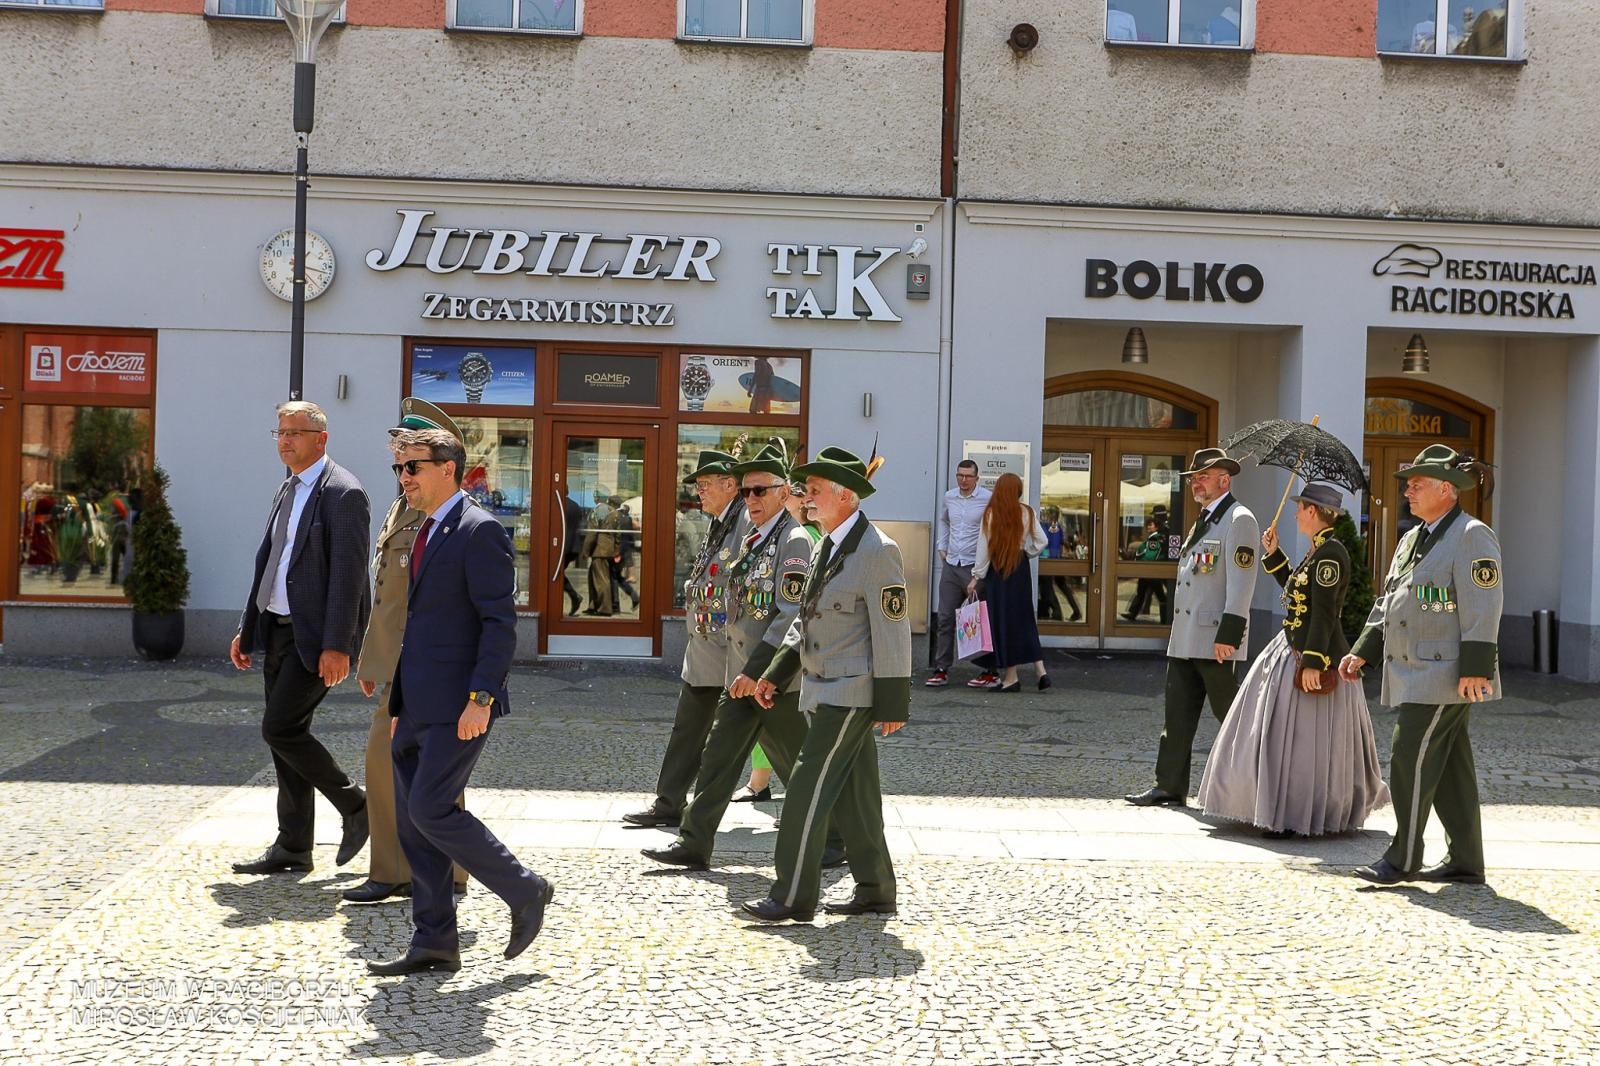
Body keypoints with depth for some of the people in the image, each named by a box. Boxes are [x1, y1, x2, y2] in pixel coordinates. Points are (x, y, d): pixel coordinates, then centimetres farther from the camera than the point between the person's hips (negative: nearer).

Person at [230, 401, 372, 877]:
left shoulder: (343, 493, -13)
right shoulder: (288, 489, 15)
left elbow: (348, 574, -19)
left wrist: (337, 646, -23)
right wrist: (248, 627, 18)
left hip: (316, 635, -9)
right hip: (279, 629, 9)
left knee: (280, 729, -12)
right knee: (284, 735, 10)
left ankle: (355, 806, 7)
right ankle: (293, 848, 17)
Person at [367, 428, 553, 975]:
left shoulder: (478, 530, -11)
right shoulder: (427, 533, 18)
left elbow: (500, 621, -17)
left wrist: (481, 698, -23)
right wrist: (399, 705, 20)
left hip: (458, 703, -10)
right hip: (420, 705, 10)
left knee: (430, 810, -11)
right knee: (410, 817, 8)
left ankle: (524, 890, 6)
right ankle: (434, 941, 16)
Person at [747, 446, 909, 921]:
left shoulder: (877, 551, -16)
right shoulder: (825, 546, 13)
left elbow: (892, 632, -17)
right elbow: (806, 618, 20)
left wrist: (892, 705, -17)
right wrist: (775, 673, 13)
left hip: (850, 693, -9)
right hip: (826, 689, 9)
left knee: (809, 788, -8)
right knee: (851, 795, 13)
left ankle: (794, 897, -2)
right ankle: (875, 891, 22)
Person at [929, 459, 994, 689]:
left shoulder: (988, 500, -9)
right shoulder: (949, 497, 8)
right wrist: (941, 547, 18)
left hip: (976, 566, -5)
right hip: (951, 565, 5)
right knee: (945, 618, 6)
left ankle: (988, 671, 6)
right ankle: (941, 669, 11)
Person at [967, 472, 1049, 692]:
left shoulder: (991, 514, -9)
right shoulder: (1027, 513, -1)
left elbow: (984, 547, -7)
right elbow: (1041, 542, 0)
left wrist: (976, 577, -2)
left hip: (997, 570, -3)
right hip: (1020, 568, 3)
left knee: (1003, 620, 3)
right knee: (1024, 618, 13)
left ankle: (1011, 676, 4)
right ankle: (1040, 669, 6)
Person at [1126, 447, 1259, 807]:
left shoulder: (1238, 520, -9)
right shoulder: (1203, 520, 20)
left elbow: (1241, 583, -16)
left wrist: (1229, 633, -22)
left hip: (1214, 640, -9)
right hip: (1184, 639, 9)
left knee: (1231, 715, -1)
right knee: (1178, 715, 8)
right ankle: (1170, 787, 12)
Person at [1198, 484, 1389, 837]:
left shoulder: (1330, 553, -17)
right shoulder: (1319, 551, 12)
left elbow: (1324, 613, -23)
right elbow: (1295, 590, 24)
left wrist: (1313, 662, -26)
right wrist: (1274, 554, 19)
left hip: (1315, 654, -10)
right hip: (1293, 648, 10)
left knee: (1306, 739, -3)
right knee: (1289, 735, 16)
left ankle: (1301, 819, 5)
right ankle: (1289, 811, 27)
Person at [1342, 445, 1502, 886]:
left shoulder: (1471, 536, -10)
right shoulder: (1412, 539, 17)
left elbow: (1482, 607, -16)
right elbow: (1387, 601, 21)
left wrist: (1475, 669, -22)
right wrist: (1362, 651, 14)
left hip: (1444, 673, -9)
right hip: (1414, 674, 9)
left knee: (1411, 758, -10)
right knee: (1449, 768, 11)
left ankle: (1403, 859, -3)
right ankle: (1465, 862, 17)